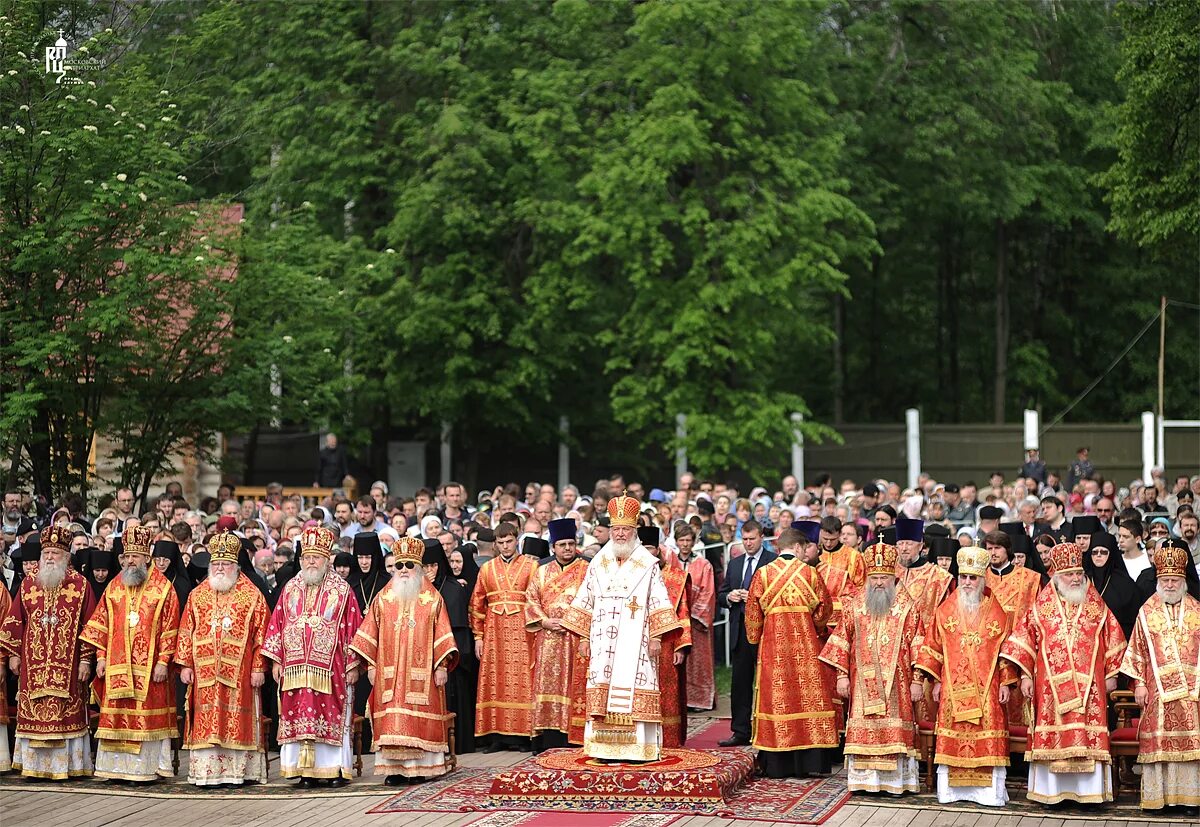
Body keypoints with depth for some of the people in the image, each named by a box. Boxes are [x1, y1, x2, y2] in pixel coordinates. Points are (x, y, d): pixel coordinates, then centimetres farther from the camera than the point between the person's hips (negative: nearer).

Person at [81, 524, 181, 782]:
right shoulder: (114, 588, 12)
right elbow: (101, 625, 13)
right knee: (117, 716, 4)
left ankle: (149, 767, 3)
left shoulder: (163, 588, -1)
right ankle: (118, 766, 9)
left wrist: (163, 661, -11)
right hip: (117, 665, 4)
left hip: (149, 667, -4)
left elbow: (170, 628, -4)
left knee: (148, 716, -2)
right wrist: (101, 657, 4)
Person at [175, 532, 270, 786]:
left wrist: (259, 667, -7)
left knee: (239, 721, -1)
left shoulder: (252, 595, 3)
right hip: (205, 672, 2)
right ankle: (207, 772, 0)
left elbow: (261, 632, -1)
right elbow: (186, 631, 10)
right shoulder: (197, 595, 11)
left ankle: (242, 771, 4)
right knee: (206, 723, -1)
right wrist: (185, 665, 2)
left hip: (239, 673, -2)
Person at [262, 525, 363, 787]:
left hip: (330, 668, -3)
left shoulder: (341, 590, 2)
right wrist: (276, 660, 6)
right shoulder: (290, 589, 12)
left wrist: (352, 665, -5)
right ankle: (306, 771, 3)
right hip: (295, 668, 3)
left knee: (332, 717, -2)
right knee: (300, 717, 0)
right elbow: (277, 625, 12)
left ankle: (336, 770, 3)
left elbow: (352, 628, 0)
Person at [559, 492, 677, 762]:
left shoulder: (648, 565, 4)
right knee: (603, 693, -2)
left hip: (635, 638, -3)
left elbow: (658, 603, 1)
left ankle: (638, 747, -6)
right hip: (603, 639, 3)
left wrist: (656, 637, -7)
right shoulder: (598, 563, 13)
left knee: (634, 688, -8)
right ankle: (606, 747, 0)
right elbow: (585, 601, 14)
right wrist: (583, 637, 9)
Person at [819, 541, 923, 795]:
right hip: (863, 680, 2)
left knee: (894, 726, -3)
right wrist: (842, 675, 4)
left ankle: (896, 779, 2)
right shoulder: (855, 605, 8)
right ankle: (864, 779, 5)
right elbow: (843, 640, 10)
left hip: (895, 680, -2)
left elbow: (916, 645, 0)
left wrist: (917, 679, -6)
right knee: (863, 729, 0)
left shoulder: (906, 606, 2)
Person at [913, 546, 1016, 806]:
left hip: (986, 687, -1)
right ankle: (952, 788, 7)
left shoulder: (996, 613, 3)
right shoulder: (946, 610, 5)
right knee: (952, 738, 0)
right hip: (953, 687, 1)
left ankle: (989, 790, 2)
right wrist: (936, 681, 3)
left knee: (987, 740, -3)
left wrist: (1006, 683, -1)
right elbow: (933, 646, 7)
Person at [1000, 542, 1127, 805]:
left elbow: (1112, 638, 10)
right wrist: (1025, 675, 0)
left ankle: (1087, 790, 1)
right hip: (1051, 684, 0)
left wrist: (1111, 674, 6)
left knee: (1088, 736, -3)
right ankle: (1052, 791, 5)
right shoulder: (1042, 607, 5)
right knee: (1053, 735, -1)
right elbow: (1025, 638, 6)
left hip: (1088, 685, 0)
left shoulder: (1097, 606, 7)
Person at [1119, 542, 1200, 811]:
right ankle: (1157, 796, 3)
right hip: (1158, 688, -1)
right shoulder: (1147, 612, 5)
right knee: (1158, 741, -2)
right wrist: (1139, 684, -1)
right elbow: (1138, 650, 5)